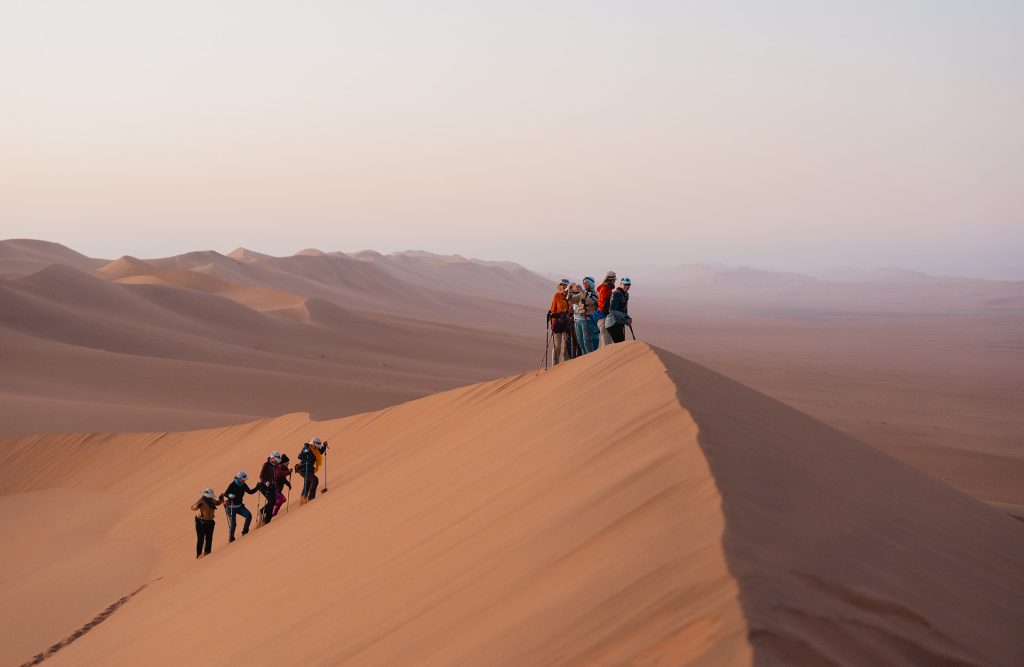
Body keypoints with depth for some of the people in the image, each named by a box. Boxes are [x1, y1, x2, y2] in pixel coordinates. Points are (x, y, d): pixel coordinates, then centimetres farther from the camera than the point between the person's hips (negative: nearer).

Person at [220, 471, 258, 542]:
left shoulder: (244, 485, 0)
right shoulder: (232, 485, -18)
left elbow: (250, 492, 13)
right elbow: (225, 494, -25)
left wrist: (257, 488, -1)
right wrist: (230, 495, -48)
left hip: (240, 506, 5)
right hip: (231, 507, -5)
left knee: (249, 515, -17)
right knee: (233, 523, -6)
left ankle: (245, 530, -2)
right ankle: (231, 537, 14)